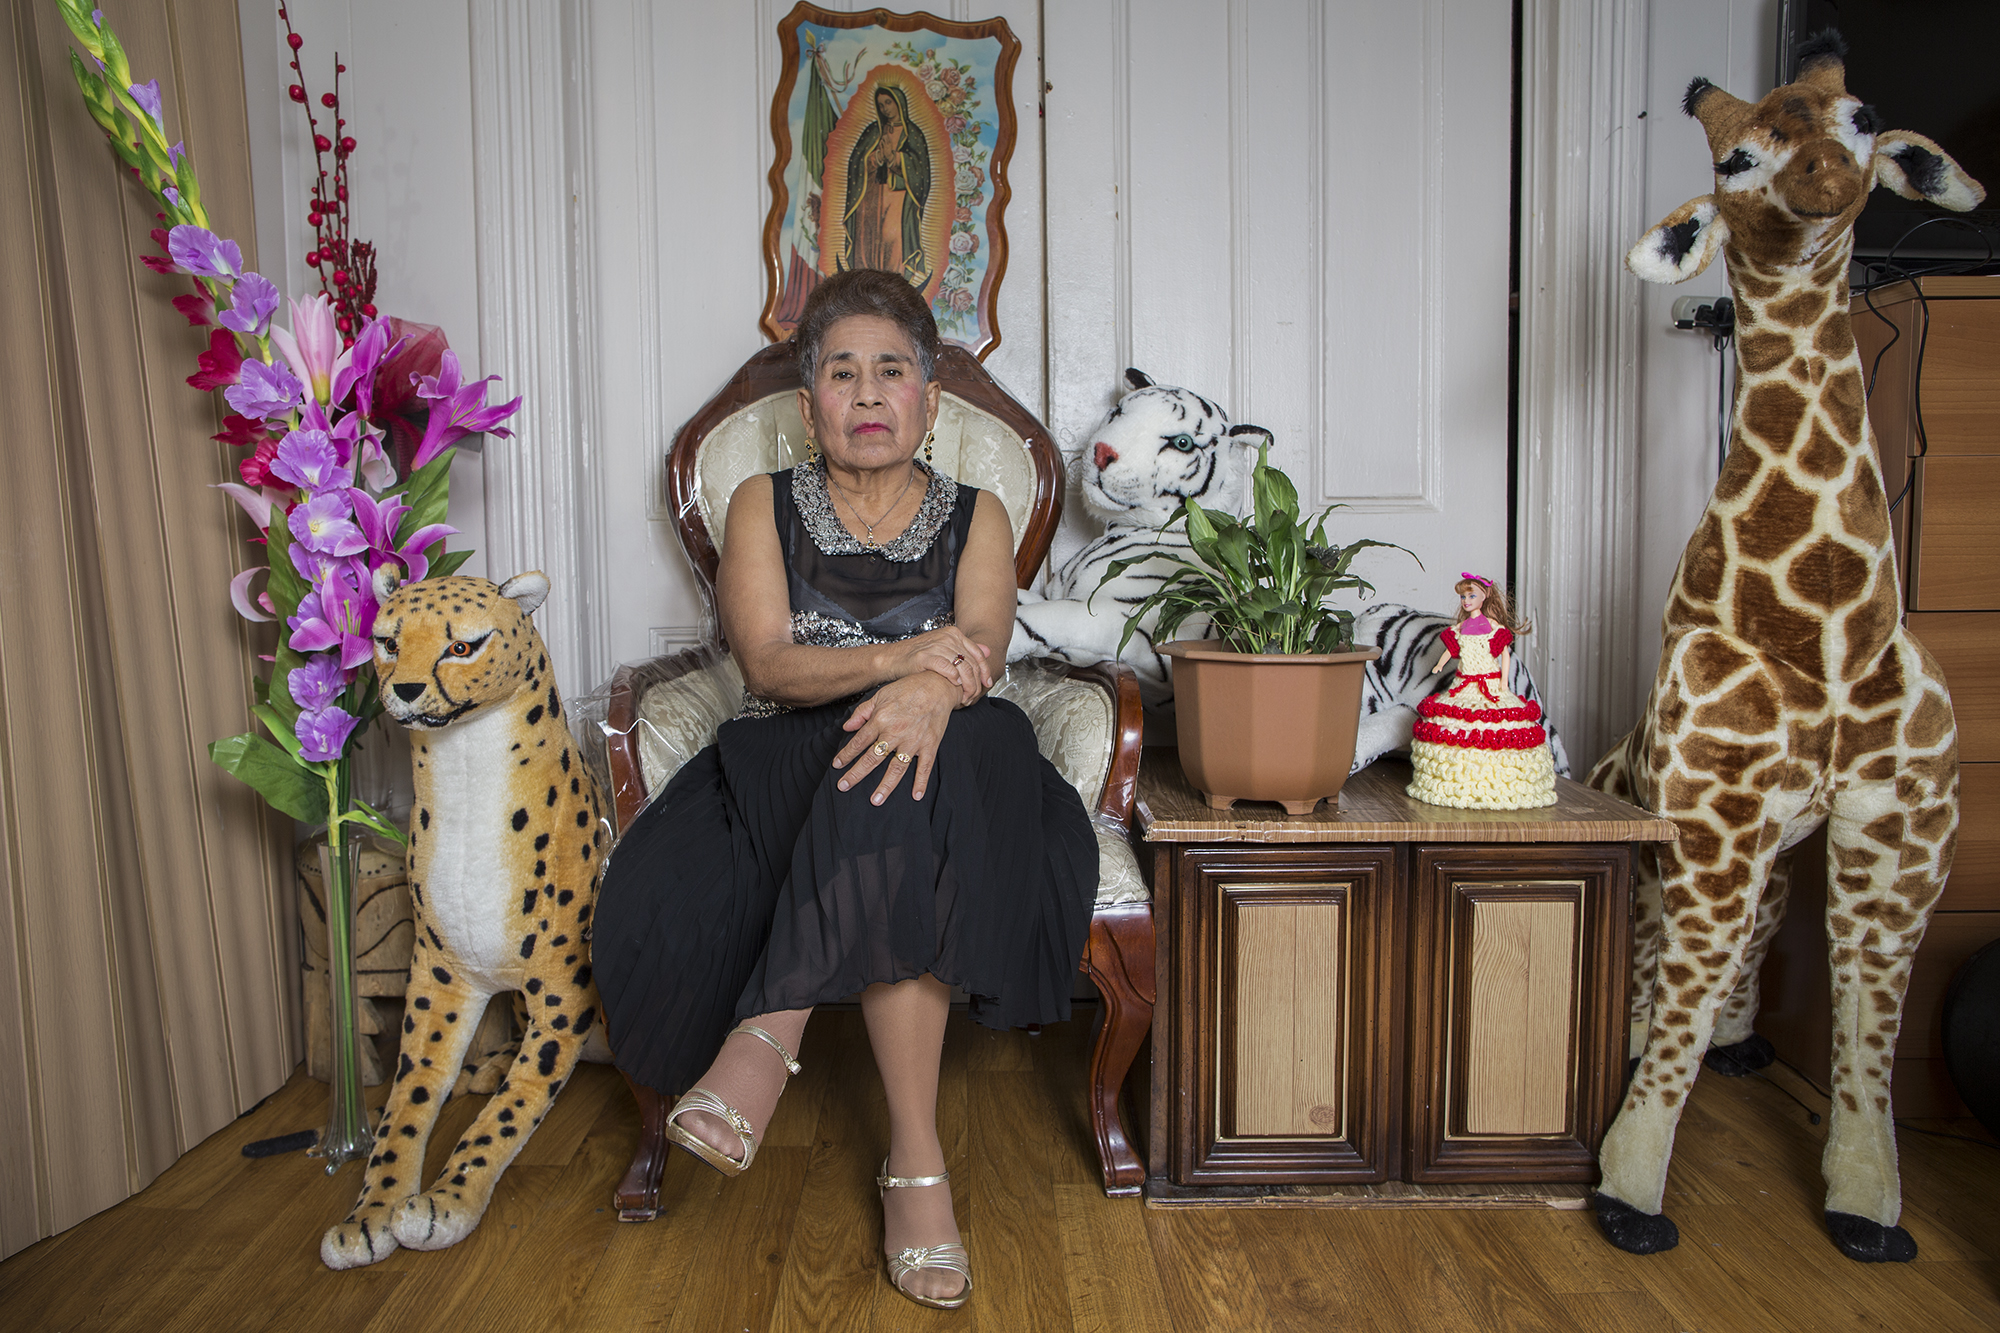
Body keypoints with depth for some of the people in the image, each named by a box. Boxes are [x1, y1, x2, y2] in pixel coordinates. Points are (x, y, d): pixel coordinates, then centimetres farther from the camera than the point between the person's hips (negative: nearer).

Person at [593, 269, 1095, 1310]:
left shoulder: (975, 515, 14)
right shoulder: (763, 507, 13)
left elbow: (981, 647, -7)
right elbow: (769, 661, -5)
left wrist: (934, 689, -34)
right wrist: (897, 657, -25)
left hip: (948, 765, 0)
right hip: (785, 768, 1)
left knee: (901, 781, -37)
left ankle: (773, 1027, -28)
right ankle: (916, 1160, -27)